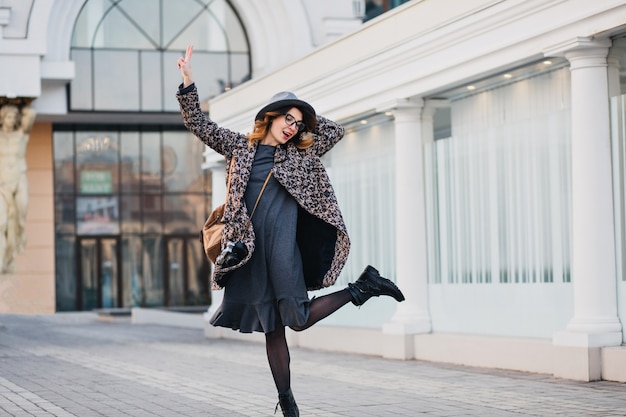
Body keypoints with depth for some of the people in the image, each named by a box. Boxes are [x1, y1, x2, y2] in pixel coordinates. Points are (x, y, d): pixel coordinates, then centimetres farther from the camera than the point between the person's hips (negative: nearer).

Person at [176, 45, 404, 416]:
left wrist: (306, 116, 18)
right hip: (251, 249, 2)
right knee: (272, 328, 3)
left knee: (298, 319, -11)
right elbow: (199, 124, 12)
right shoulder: (241, 146, 13)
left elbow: (336, 131, 21)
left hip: (282, 244, -2)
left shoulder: (301, 154, 12)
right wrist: (188, 82, 3)